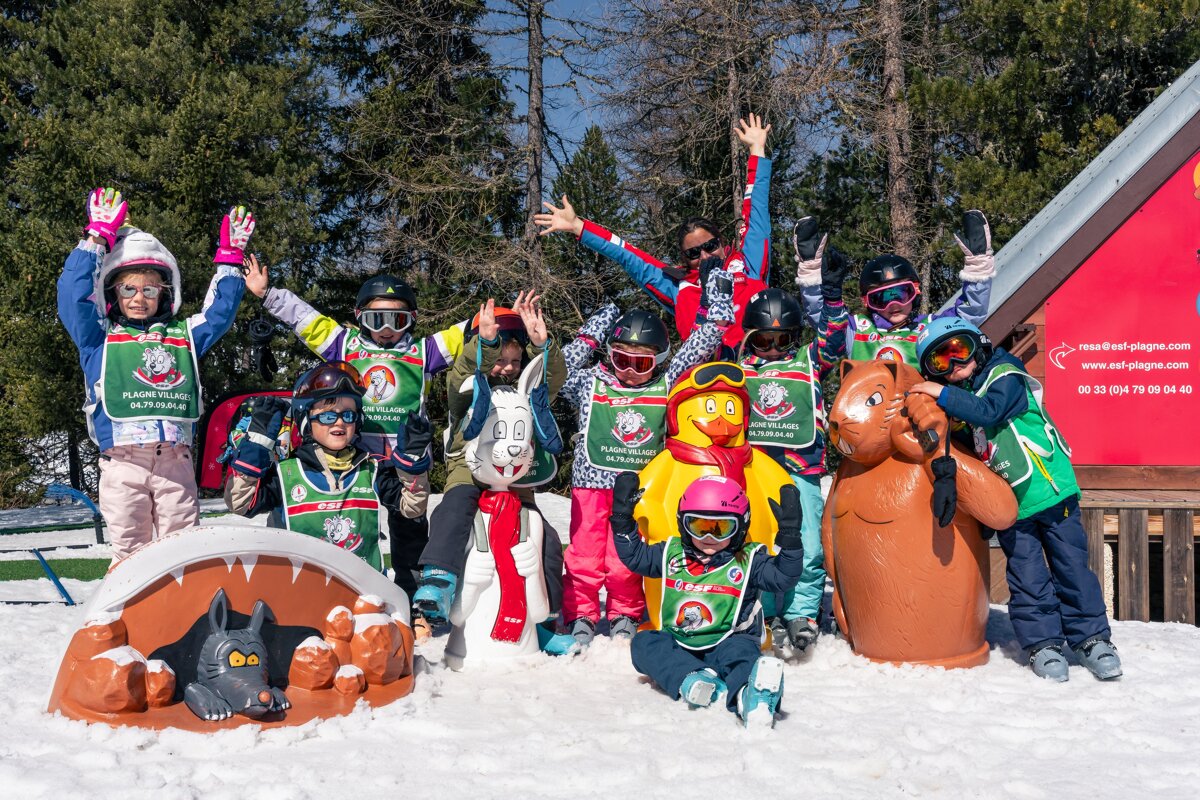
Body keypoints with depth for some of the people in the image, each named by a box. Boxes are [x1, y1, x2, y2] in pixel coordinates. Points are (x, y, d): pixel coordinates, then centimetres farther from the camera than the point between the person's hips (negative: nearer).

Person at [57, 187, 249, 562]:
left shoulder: (183, 336, 21)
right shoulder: (99, 337, 14)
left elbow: (220, 311, 22)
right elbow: (73, 294, 4)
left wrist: (229, 260, 15)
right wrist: (97, 240, 2)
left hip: (175, 460, 2)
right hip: (122, 462, -2)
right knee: (129, 553, -2)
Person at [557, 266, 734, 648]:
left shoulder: (667, 385, 5)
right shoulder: (590, 383, 4)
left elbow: (699, 348, 9)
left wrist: (719, 307, 13)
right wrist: (590, 335, 1)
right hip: (592, 483, 0)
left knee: (627, 559, 4)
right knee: (584, 554, 2)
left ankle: (625, 616, 21)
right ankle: (580, 616, 13)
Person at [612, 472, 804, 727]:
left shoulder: (748, 560, 5)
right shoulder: (671, 553, 12)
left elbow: (784, 577, -7)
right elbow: (634, 555, 19)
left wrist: (789, 535, -18)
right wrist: (622, 518, 9)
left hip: (726, 644, -4)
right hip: (677, 649, 4)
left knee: (739, 650, -36)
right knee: (644, 642, -23)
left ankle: (750, 696, -71)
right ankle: (691, 680, -48)